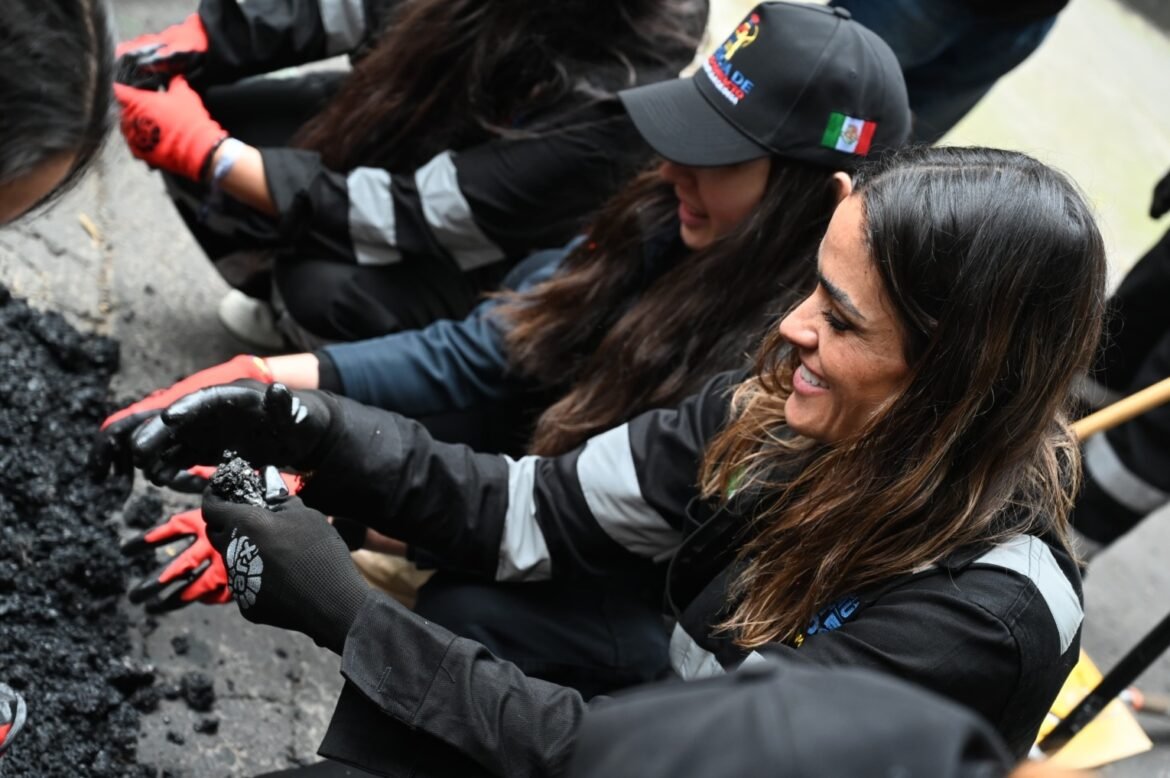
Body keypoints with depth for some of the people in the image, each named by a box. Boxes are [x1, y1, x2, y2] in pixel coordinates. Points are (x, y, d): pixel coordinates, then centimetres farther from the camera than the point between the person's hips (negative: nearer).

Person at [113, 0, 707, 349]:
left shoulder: (612, 99, -37)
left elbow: (417, 218, -33)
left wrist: (212, 157, -30)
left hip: (487, 257, -6)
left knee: (325, 294, -32)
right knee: (208, 113, -7)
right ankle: (279, 298, 20)